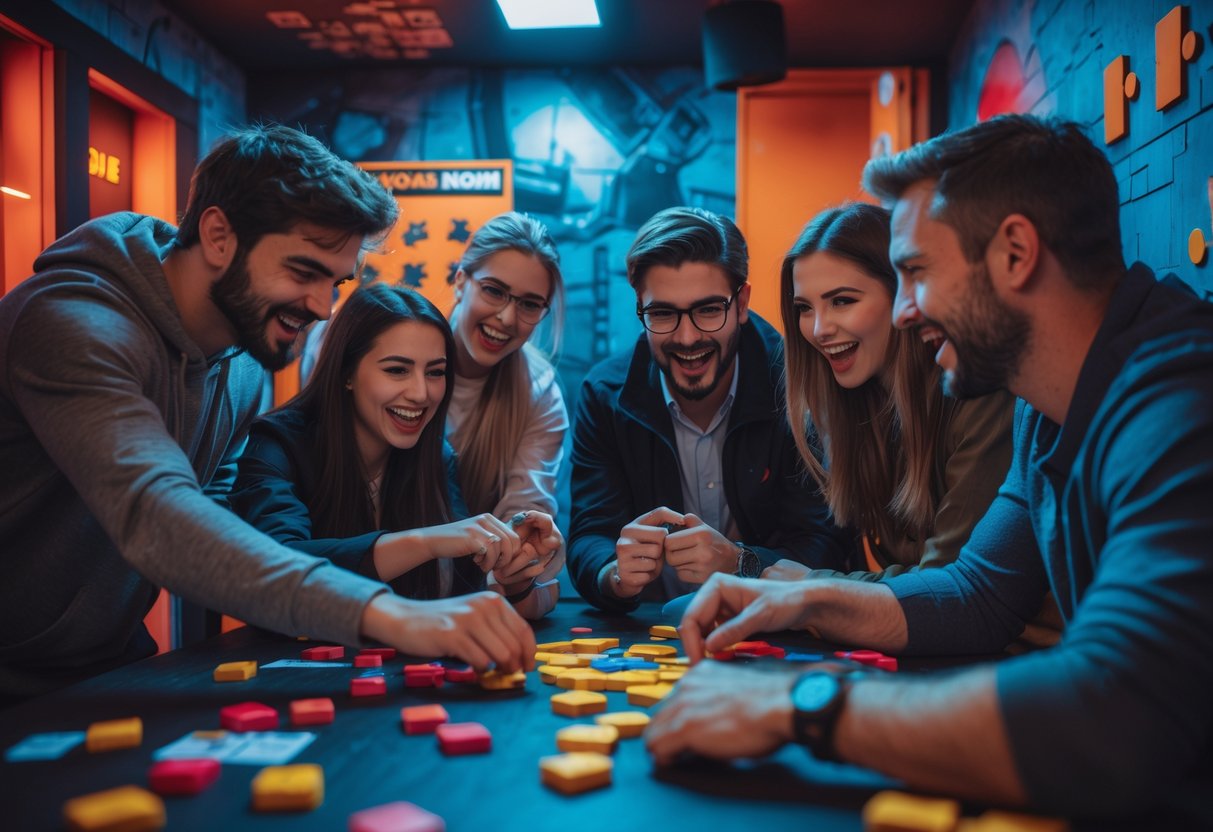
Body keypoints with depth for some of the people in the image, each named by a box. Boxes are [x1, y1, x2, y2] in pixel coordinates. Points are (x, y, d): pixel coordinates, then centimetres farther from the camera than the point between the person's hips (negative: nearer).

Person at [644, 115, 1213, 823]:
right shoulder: (1049, 411, 6)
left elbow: (1113, 720, -36)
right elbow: (978, 596, 13)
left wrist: (799, 703, -30)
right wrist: (806, 600, -2)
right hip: (1127, 793, 7)